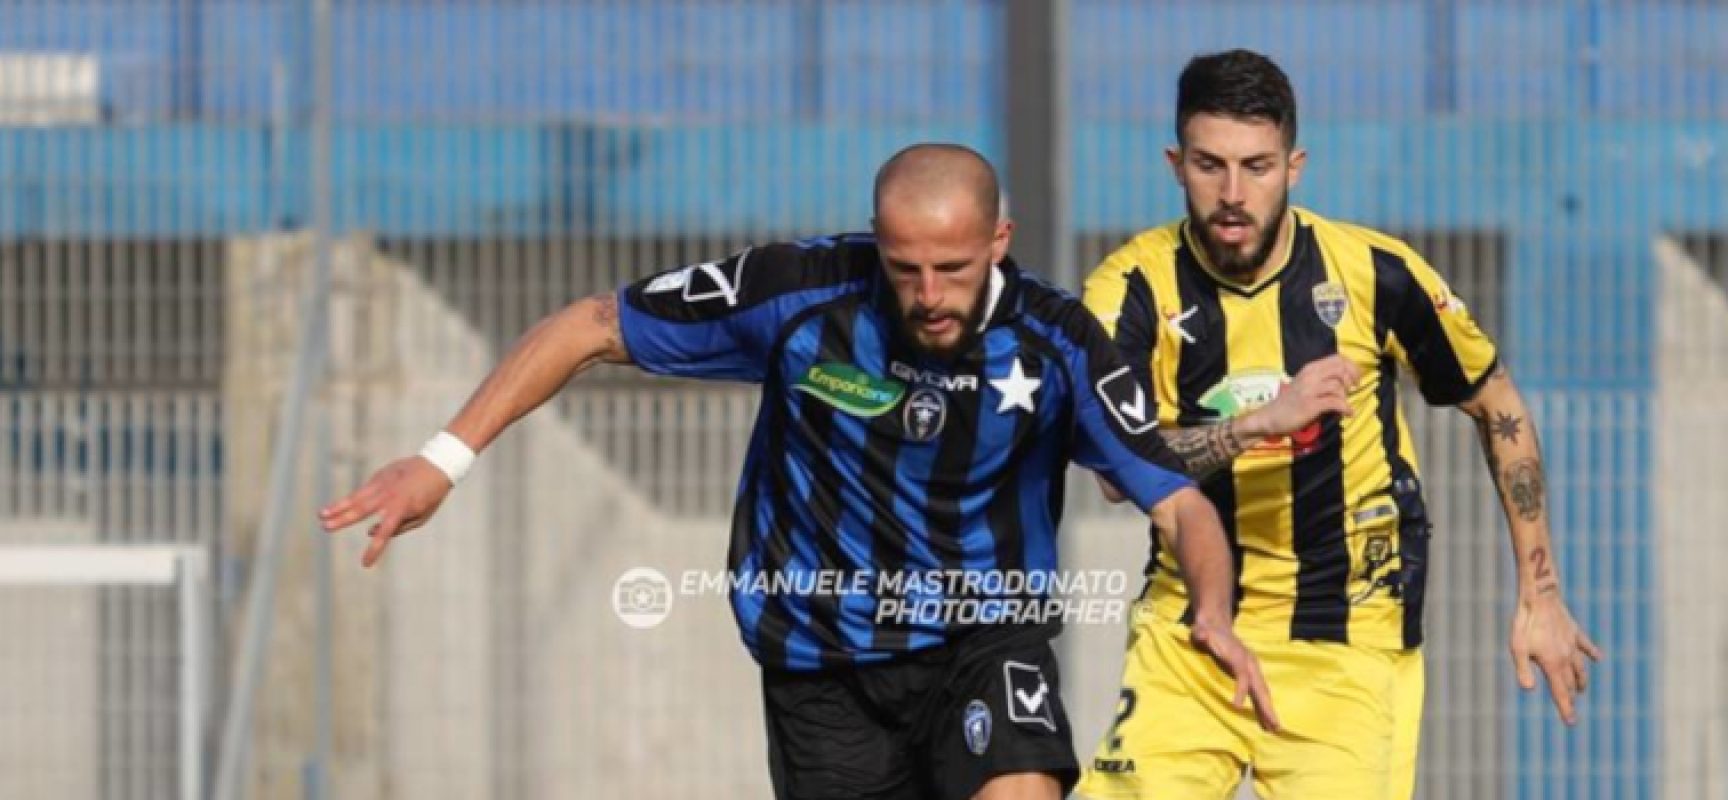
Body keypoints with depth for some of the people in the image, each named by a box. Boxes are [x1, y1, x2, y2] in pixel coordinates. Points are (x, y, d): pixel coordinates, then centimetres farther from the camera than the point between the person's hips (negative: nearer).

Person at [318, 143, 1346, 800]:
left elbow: (1180, 504, -13)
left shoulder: (1057, 341, -15)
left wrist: (1215, 611, -34)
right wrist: (446, 458, -13)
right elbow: (590, 327, -8)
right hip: (826, 661, 0)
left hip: (984, 638, 0)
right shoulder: (799, 292, -18)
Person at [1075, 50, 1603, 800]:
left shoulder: (1374, 273, -7)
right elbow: (1117, 468, -24)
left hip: (1349, 634, -1)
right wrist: (1264, 421, -37)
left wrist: (1539, 595, 6)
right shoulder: (1132, 289, -9)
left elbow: (1499, 409, 7)